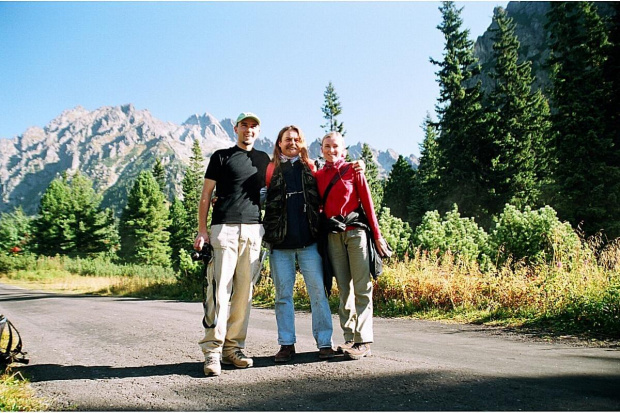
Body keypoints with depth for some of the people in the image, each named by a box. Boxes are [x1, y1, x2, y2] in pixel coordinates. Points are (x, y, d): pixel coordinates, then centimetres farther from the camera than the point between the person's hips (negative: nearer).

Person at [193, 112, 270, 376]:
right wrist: (202, 230, -5)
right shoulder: (221, 156, 8)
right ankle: (212, 351, -7)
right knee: (221, 289, -10)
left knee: (245, 291, 3)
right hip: (224, 228, -4)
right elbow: (206, 194, 5)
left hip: (253, 229, 4)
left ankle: (233, 347, 11)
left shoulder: (263, 159, 19)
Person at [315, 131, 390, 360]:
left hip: (356, 231, -3)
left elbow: (367, 202, 1)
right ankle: (349, 339, 13)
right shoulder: (318, 176, 13)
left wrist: (377, 235, -2)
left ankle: (363, 341, -2)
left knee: (362, 287, -5)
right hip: (333, 236, 3)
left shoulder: (353, 170, 3)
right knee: (343, 288, 6)